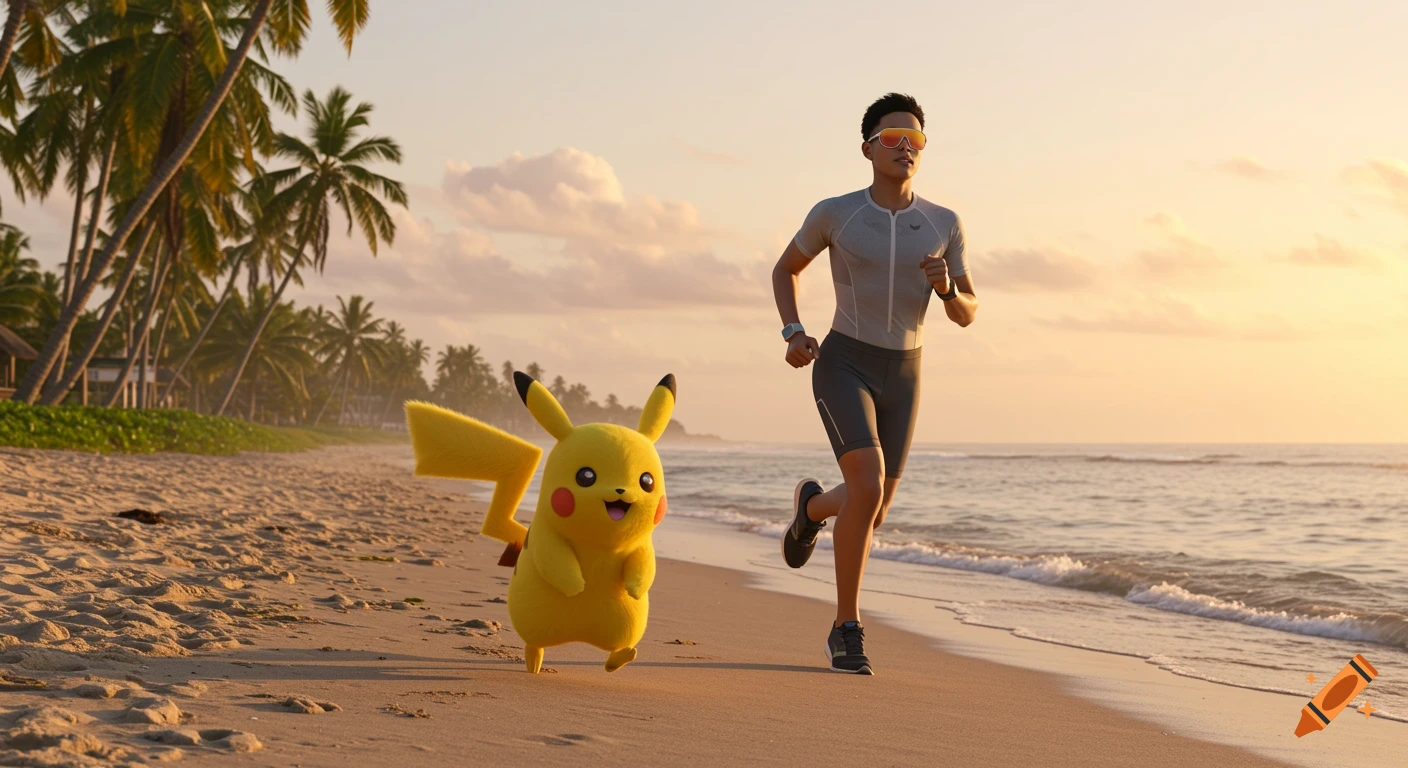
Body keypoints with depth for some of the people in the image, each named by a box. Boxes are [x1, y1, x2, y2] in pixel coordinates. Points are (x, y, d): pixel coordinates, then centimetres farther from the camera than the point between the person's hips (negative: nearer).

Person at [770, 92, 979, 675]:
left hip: (900, 380, 4)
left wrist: (945, 286, -19)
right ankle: (848, 629, -9)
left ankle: (813, 506, 49)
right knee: (870, 487, -25)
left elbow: (966, 315, 5)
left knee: (871, 512, 10)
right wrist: (793, 334, -6)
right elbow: (785, 268, 11)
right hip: (842, 369, -4)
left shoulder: (944, 224, 0)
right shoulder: (834, 213, -6)